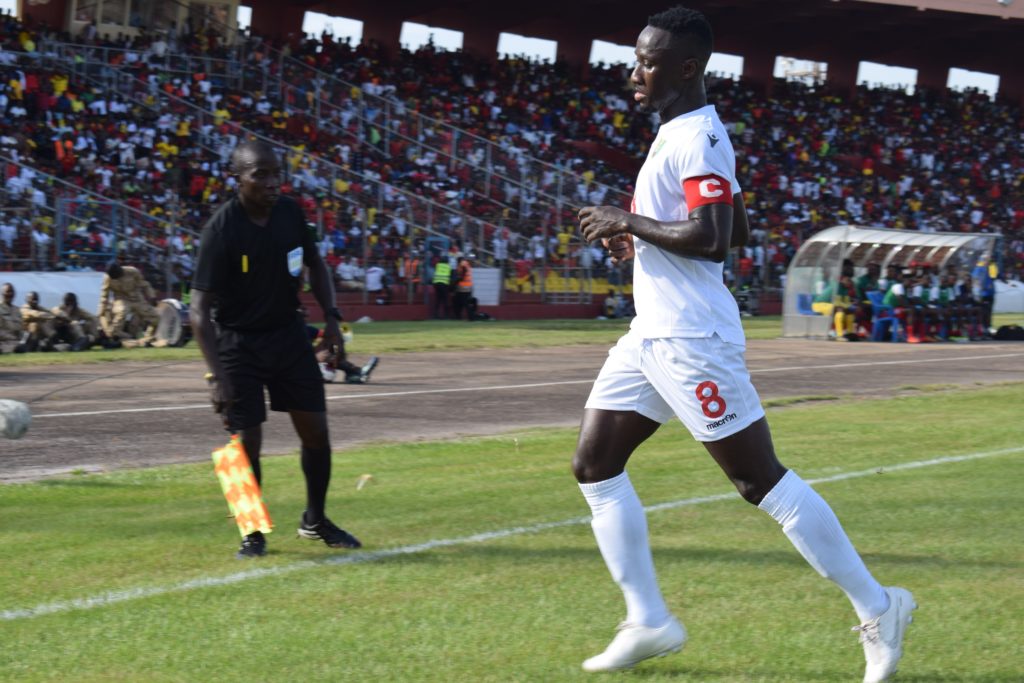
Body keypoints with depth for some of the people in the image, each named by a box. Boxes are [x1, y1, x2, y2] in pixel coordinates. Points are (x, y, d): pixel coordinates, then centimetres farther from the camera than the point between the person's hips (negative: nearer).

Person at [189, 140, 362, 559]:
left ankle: (315, 520, 27)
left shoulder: (290, 213, -6)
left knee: (316, 432, 6)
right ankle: (253, 534, 13)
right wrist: (217, 376, -32)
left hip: (289, 333, 5)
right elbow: (200, 311, -25)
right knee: (247, 442, -7)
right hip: (239, 343, -5)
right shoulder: (221, 230, -23)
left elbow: (315, 264, 14)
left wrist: (331, 316, 1)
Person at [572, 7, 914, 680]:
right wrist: (641, 236, 15)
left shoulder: (697, 138, -16)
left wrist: (630, 222, -16)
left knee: (761, 479, -7)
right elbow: (739, 231, 23)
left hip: (692, 340, -11)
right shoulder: (680, 133, 15)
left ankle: (877, 608, 0)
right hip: (653, 336, 11)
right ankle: (648, 621, 12)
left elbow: (713, 239, -27)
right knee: (595, 464, 8)